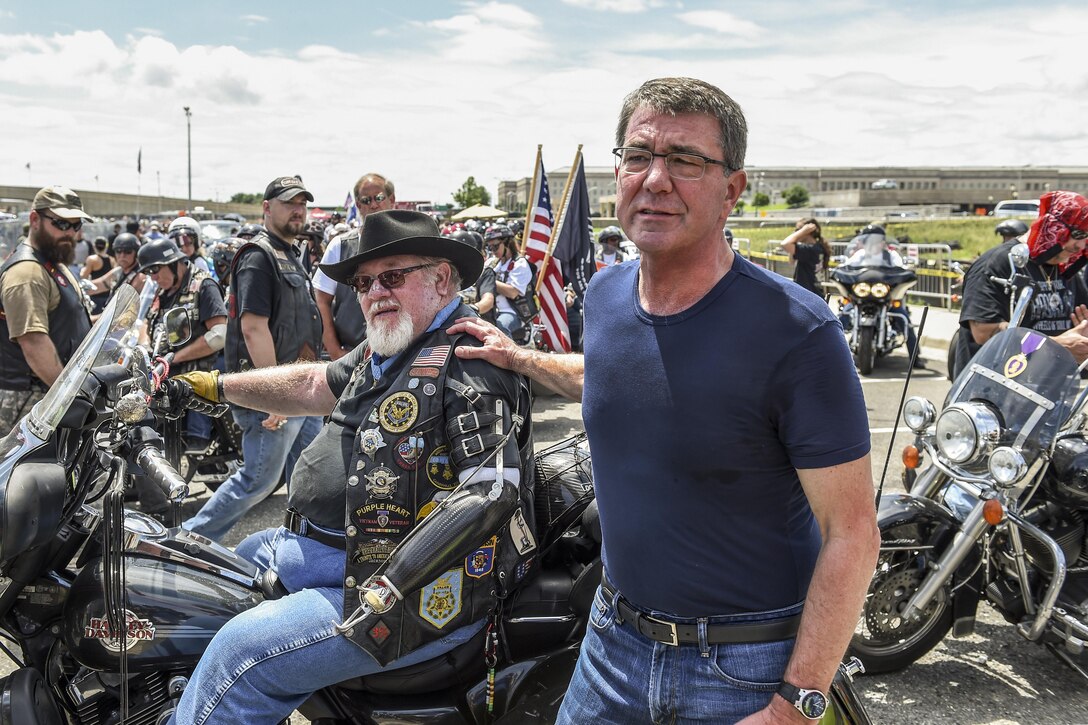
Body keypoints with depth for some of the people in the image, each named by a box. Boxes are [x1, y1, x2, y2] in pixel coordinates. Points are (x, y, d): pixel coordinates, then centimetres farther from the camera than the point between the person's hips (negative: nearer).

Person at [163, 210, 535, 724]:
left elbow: (492, 490, -27)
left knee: (241, 652, -20)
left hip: (428, 593, -11)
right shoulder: (386, 349, 12)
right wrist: (217, 387, 24)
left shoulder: (467, 357, -19)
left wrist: (391, 586, -29)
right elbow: (313, 385, 26)